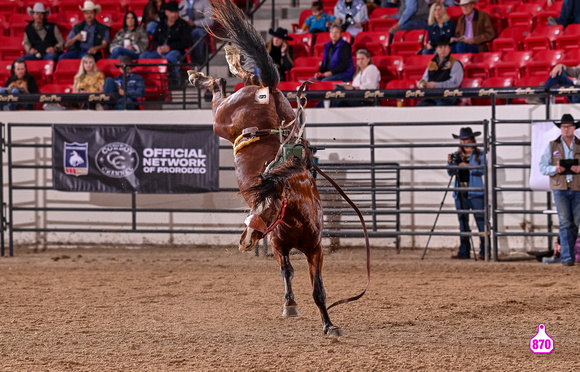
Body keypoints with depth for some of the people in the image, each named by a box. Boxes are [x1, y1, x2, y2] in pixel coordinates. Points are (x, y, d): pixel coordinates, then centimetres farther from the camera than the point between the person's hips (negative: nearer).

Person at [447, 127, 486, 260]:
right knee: (463, 223, 5)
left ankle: (484, 252, -7)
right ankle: (464, 252, 7)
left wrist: (468, 166, -21)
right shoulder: (457, 155, 14)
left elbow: (482, 170, -9)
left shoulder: (479, 154, 3)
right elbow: (451, 172, 9)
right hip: (460, 193, 4)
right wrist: (450, 163, -10)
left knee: (481, 222, -7)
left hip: (475, 193, -4)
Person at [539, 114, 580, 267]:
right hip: (560, 188, -1)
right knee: (565, 223, -5)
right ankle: (567, 257, -5)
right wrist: (555, 169, -16)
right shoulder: (552, 146, 6)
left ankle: (567, 253, 19)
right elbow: (542, 167, 4)